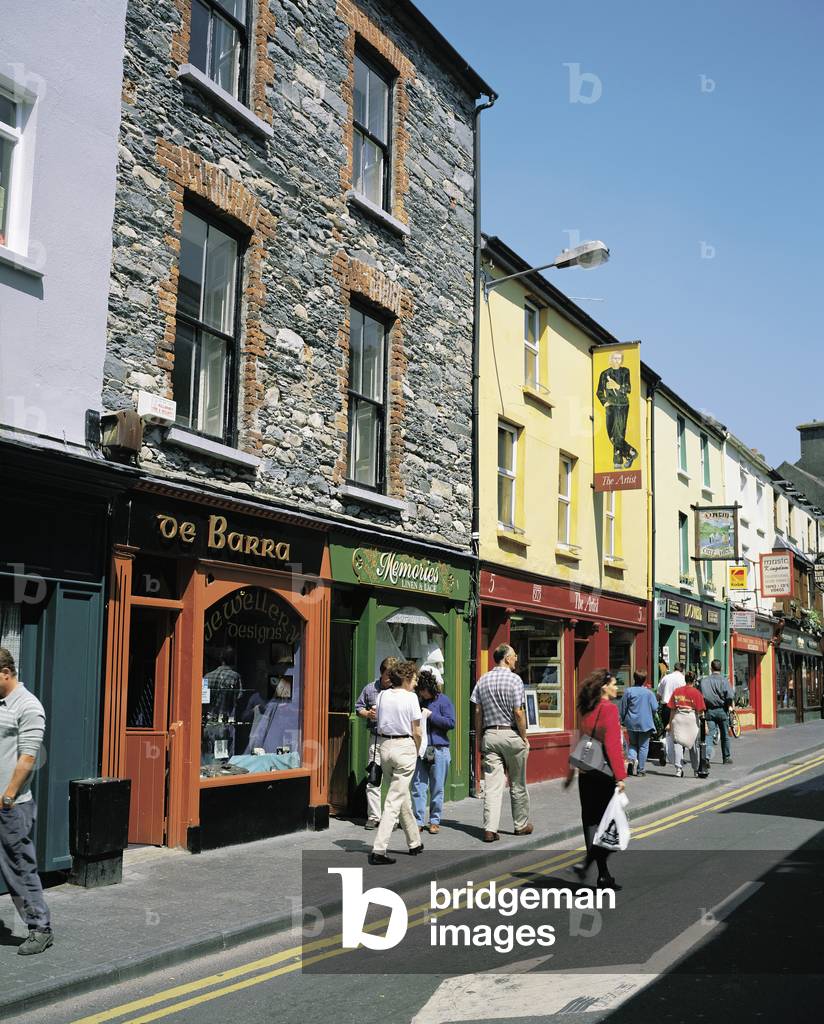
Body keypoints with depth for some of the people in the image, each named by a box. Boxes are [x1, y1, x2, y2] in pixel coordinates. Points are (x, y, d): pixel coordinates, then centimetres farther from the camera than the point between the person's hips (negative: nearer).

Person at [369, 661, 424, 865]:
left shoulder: (384, 695, 5)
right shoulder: (410, 698, -9)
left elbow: (378, 725, 9)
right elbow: (416, 732, -6)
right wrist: (416, 751, 8)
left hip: (384, 746, 6)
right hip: (404, 746, -6)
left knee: (403, 797, 19)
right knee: (395, 800, -4)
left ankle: (415, 843, 32)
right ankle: (378, 850, -9)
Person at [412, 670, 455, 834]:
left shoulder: (443, 700, 0)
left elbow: (451, 723, -8)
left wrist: (430, 715, -11)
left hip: (438, 750, -4)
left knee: (437, 788, 4)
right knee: (417, 787, 1)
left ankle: (435, 821, 15)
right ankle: (418, 821, 8)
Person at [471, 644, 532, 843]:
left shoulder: (482, 680, 7)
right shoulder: (514, 679, -8)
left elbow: (477, 712, 6)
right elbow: (518, 713, -12)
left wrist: (480, 738, 12)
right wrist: (524, 737, -2)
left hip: (489, 735, 4)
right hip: (511, 734, -3)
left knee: (492, 785, 1)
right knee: (517, 784, 11)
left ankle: (490, 829, -5)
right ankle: (521, 825, 23)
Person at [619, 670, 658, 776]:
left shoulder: (628, 691, -3)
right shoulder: (649, 693, -6)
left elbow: (623, 708, 0)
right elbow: (655, 708, -5)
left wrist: (623, 721, 13)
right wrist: (651, 718, 15)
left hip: (631, 723, 1)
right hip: (645, 723, -1)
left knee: (632, 744, 17)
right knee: (643, 746, 7)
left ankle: (632, 759, -10)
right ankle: (640, 769, 8)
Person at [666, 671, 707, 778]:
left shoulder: (676, 691, 4)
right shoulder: (696, 692, -6)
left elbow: (672, 709, 7)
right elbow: (700, 711, -9)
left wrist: (670, 723, 14)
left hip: (678, 718, 2)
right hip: (692, 719, -2)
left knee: (678, 743, 3)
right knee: (694, 745, 10)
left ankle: (678, 769, -4)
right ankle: (696, 770, 17)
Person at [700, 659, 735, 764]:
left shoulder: (704, 680, 1)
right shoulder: (724, 680, -6)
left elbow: (701, 696, -6)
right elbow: (730, 696, -16)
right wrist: (728, 705, 1)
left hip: (709, 710, 1)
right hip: (722, 710, -1)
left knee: (709, 734, -3)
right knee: (725, 736, 15)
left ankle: (707, 756, -24)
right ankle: (727, 757, 26)